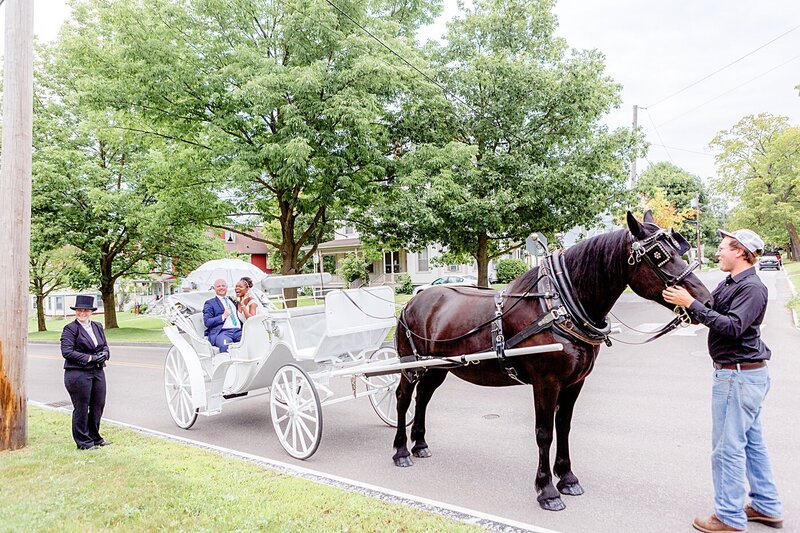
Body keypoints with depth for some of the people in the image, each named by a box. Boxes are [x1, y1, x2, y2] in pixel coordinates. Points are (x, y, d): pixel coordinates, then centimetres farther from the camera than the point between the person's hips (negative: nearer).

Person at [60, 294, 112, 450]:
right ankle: (83, 442, 16)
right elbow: (66, 351, -15)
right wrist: (90, 358, -18)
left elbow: (105, 346, 18)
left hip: (98, 372, 6)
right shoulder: (70, 329, -7)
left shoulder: (97, 327, 14)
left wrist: (104, 354, -5)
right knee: (81, 408, 3)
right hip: (78, 373, -6)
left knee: (98, 405, 12)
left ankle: (94, 437, 28)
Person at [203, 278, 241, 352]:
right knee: (225, 345, -39)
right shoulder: (210, 303, 14)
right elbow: (207, 322, 2)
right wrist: (223, 316, -9)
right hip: (222, 332, -4)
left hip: (238, 331, 4)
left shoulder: (232, 300, 29)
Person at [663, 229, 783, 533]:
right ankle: (767, 507, 31)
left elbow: (732, 326, -27)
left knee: (727, 447, -2)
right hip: (744, 374, 10)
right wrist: (684, 300, -5)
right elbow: (712, 311, 10)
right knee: (752, 442, 18)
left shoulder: (752, 288, -17)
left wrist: (692, 304, -29)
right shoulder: (728, 285, 11)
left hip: (739, 376, -10)